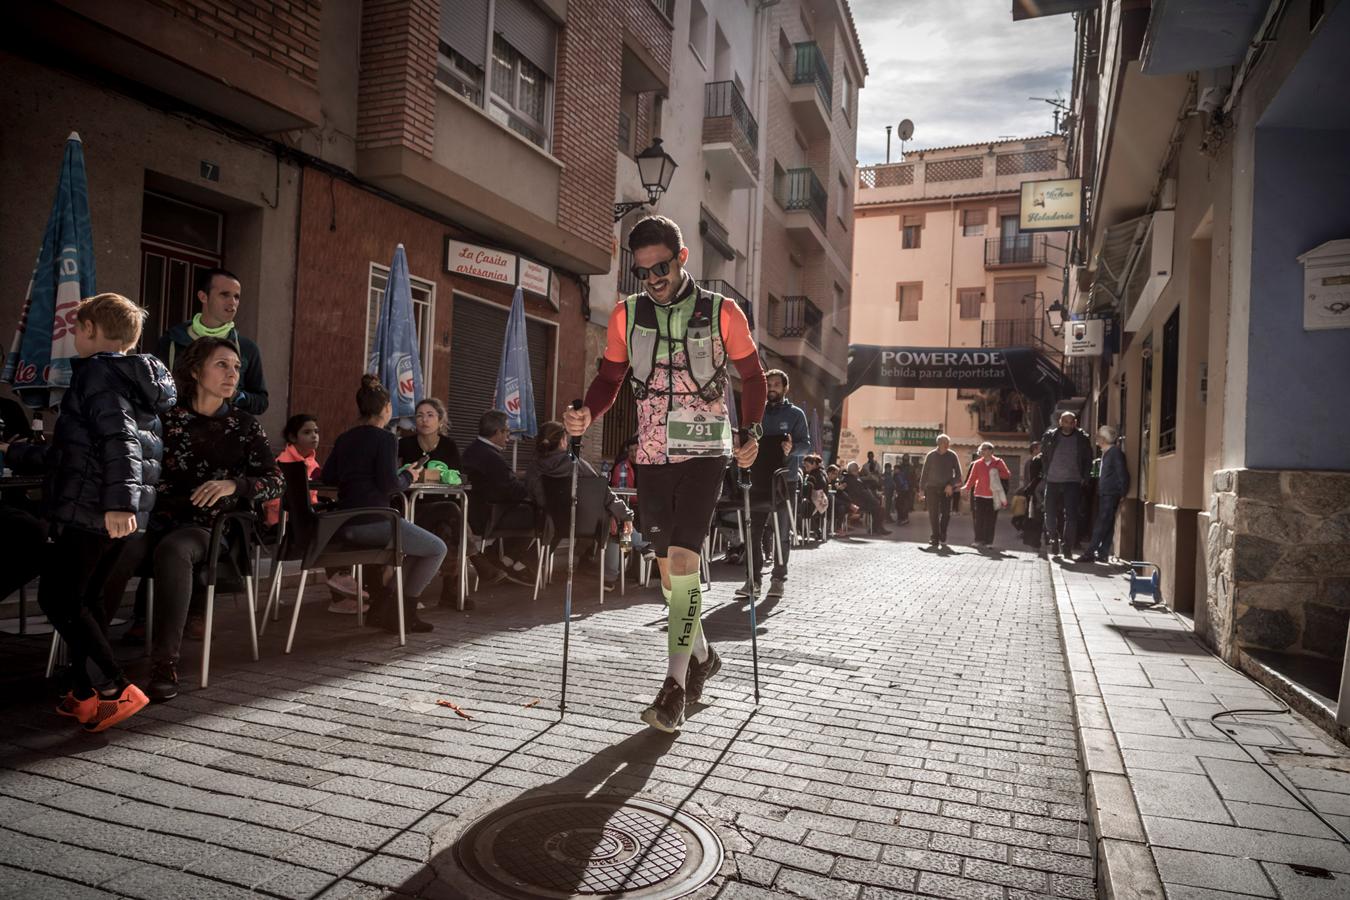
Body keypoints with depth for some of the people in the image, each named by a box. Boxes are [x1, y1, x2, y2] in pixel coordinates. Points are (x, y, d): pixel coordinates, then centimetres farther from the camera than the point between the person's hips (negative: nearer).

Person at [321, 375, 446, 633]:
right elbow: (389, 485, -16)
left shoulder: (344, 438, 13)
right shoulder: (385, 439, -9)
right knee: (437, 549, 5)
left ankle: (382, 600, 24)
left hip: (343, 524, 9)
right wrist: (408, 476, 3)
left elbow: (327, 477, 17)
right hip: (372, 522, -9)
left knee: (411, 543, 29)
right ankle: (403, 613, 8)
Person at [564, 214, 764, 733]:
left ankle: (674, 688, -8)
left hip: (704, 451, -4)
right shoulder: (627, 315, 5)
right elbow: (610, 378, 9)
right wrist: (587, 414, -11)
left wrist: (751, 432, -7)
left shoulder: (722, 313, -3)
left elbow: (751, 376, 6)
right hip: (653, 455, 4)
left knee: (683, 559, -15)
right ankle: (701, 656, 35)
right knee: (668, 563, 12)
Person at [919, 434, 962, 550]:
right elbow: (924, 473, 5)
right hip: (932, 488, -1)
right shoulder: (931, 455, 2)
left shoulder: (952, 456, 2)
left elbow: (958, 474, 3)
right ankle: (934, 540, 0)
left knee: (946, 514, 2)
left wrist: (951, 485, -12)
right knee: (933, 515, -4)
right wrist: (922, 489, 2)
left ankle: (943, 539, 18)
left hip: (946, 489, 1)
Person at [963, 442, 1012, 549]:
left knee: (991, 520, 0)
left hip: (993, 496, -1)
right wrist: (966, 488, -4)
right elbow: (972, 478, 8)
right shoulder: (977, 464, 7)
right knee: (979, 519, -5)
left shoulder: (998, 462, 4)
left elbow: (1007, 475, 3)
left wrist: (997, 473, -13)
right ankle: (979, 541, 0)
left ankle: (988, 542, 6)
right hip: (979, 495, 1)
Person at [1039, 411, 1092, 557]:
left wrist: (1084, 478, 1)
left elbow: (1088, 461, 10)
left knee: (1071, 515, -6)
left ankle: (1068, 547, 1)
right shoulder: (1049, 436, 5)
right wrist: (1044, 474, 6)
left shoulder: (1082, 439, 4)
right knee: (1050, 514, 2)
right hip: (1052, 481, 1)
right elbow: (1043, 456, 14)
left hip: (1072, 482, -1)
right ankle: (1053, 541, 21)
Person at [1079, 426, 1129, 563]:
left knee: (1101, 524, -10)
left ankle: (1090, 553, -12)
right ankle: (1103, 554, 12)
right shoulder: (1106, 453, 17)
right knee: (1107, 525, 10)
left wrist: (1122, 493, -15)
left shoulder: (1115, 452, -10)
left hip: (1111, 494, -9)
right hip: (1104, 494, 9)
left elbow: (1122, 474, -14)